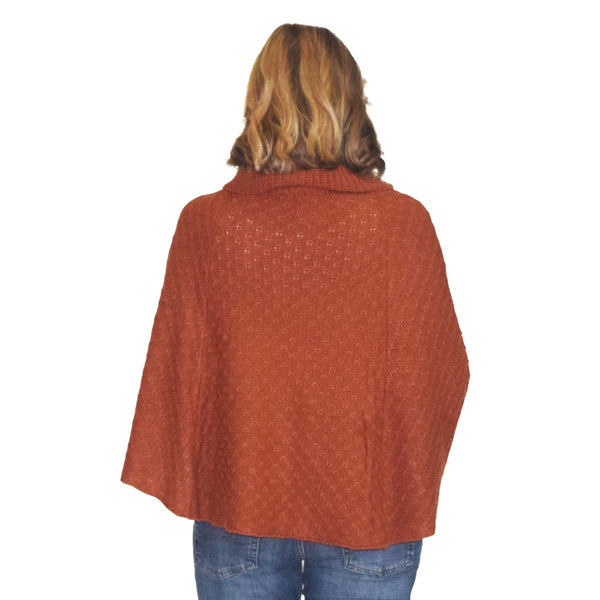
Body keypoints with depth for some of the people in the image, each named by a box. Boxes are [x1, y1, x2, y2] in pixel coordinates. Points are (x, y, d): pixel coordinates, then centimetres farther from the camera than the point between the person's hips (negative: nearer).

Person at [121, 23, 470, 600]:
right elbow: (443, 371, -5)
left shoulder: (206, 222, -13)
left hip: (239, 506, 1)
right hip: (370, 509, 0)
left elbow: (176, 368, -5)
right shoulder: (402, 222, -15)